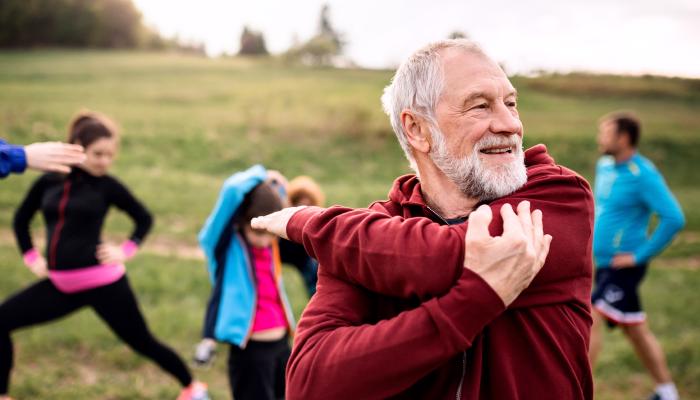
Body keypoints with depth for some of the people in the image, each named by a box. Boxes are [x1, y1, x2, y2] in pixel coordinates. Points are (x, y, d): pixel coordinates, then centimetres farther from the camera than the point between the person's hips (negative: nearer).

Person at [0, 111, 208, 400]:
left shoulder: (107, 186, -6)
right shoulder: (48, 182, 3)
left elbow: (144, 218, 8)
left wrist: (126, 250, -4)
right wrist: (30, 257, 9)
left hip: (102, 282, -4)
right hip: (60, 284, 4)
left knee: (142, 342, 4)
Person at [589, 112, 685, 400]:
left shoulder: (644, 176, -17)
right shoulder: (604, 165, 8)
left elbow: (674, 219, -22)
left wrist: (640, 255, -19)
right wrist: (594, 239, 15)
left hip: (624, 266, -9)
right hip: (605, 263, 9)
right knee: (636, 330, 17)